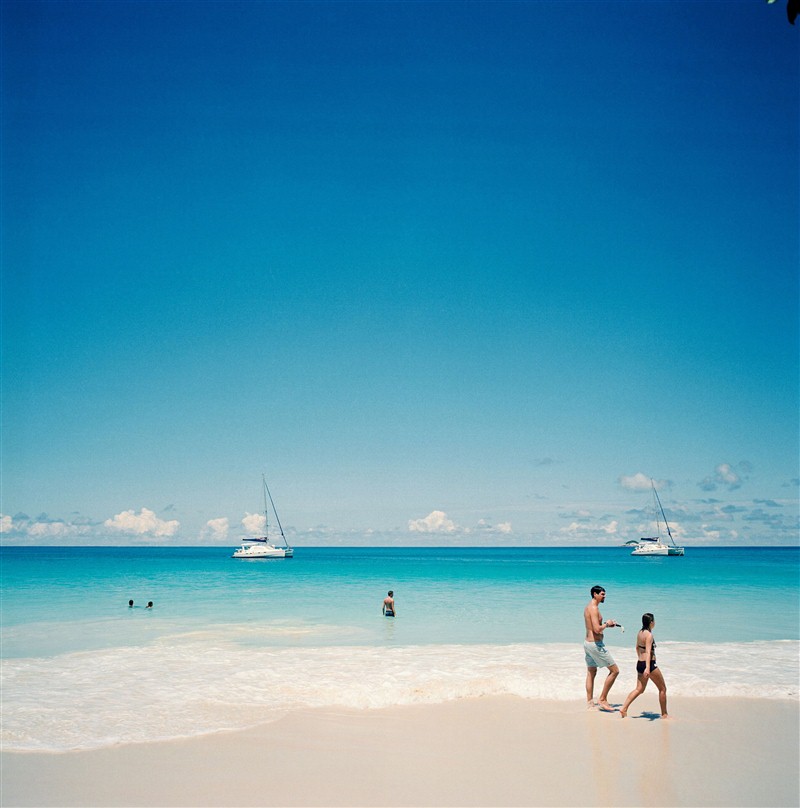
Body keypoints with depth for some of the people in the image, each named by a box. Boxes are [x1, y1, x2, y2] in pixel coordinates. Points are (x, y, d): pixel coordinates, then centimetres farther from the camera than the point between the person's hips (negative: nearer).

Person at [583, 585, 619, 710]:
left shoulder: (588, 607, 13)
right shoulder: (594, 608, -18)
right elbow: (597, 629, -27)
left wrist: (607, 624, 14)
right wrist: (607, 624, -10)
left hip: (588, 642, 10)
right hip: (595, 644, -10)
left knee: (591, 673, 17)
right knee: (614, 671, -2)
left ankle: (590, 702, 22)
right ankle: (602, 699, 1)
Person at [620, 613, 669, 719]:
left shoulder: (640, 633, 8)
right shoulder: (649, 635, -17)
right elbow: (648, 652, -27)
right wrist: (647, 668, -34)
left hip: (640, 664, 8)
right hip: (650, 664, -8)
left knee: (639, 689, 12)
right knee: (663, 689, 9)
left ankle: (624, 708, -1)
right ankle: (664, 714, 16)